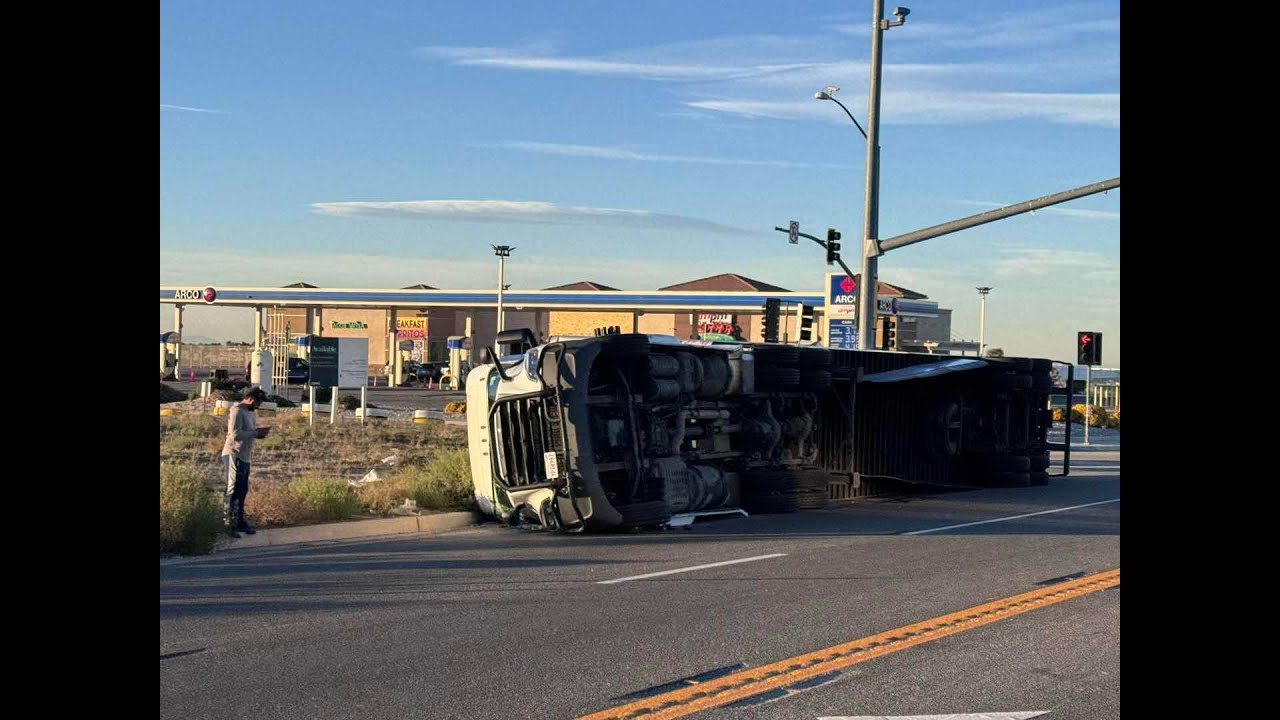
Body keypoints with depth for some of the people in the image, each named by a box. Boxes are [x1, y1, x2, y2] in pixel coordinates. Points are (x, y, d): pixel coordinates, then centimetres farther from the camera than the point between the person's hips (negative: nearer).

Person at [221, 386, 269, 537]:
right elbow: (235, 434, -23)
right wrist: (255, 433, -19)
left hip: (244, 456, 9)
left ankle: (239, 521, 24)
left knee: (242, 490, 14)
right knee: (234, 490, -6)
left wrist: (259, 432, 3)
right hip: (234, 455, -9)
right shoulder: (237, 411, -14)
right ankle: (229, 524, -3)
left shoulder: (250, 412, 15)